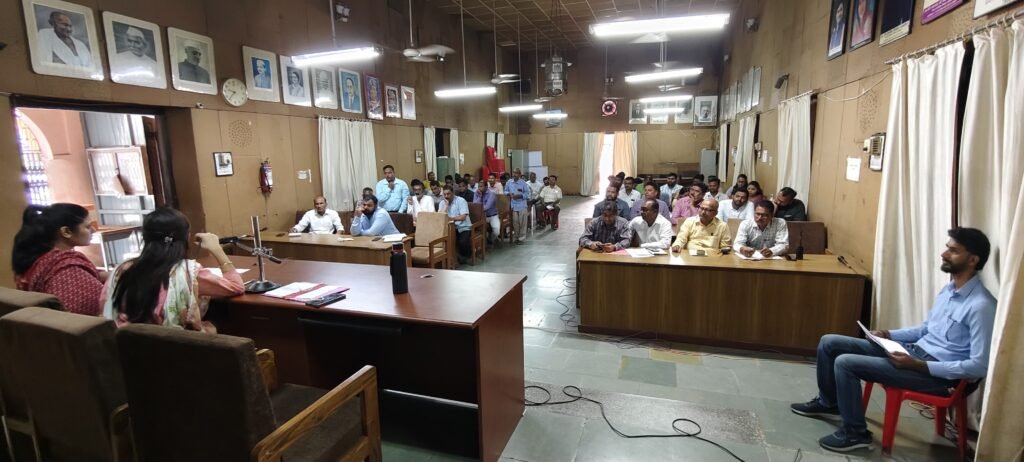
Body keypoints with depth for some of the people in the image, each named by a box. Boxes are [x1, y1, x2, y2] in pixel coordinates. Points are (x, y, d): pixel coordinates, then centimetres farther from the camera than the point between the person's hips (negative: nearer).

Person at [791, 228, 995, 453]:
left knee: (845, 363, -24)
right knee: (829, 343, 1)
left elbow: (979, 366, -21)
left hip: (936, 371, -9)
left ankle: (855, 432, -3)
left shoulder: (981, 306, -19)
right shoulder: (949, 288, 10)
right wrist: (889, 334, 6)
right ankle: (828, 403, 22)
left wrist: (917, 365, -24)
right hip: (914, 349, 9)